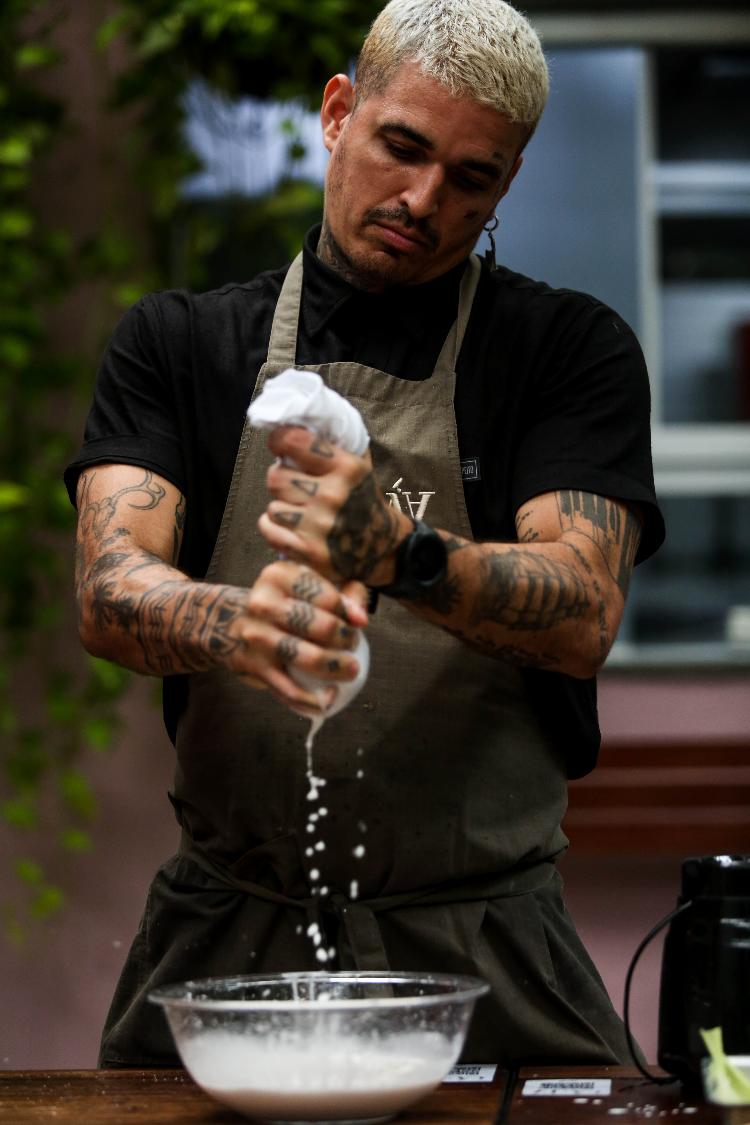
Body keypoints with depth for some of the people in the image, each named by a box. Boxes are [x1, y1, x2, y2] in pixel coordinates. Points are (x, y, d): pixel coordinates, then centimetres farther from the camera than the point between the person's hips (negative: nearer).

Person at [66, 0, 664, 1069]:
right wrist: (230, 625, -30)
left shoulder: (572, 349, 4)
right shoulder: (179, 341, 8)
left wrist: (400, 553, -29)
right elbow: (110, 591, -6)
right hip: (224, 940, 1)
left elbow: (583, 617, -10)